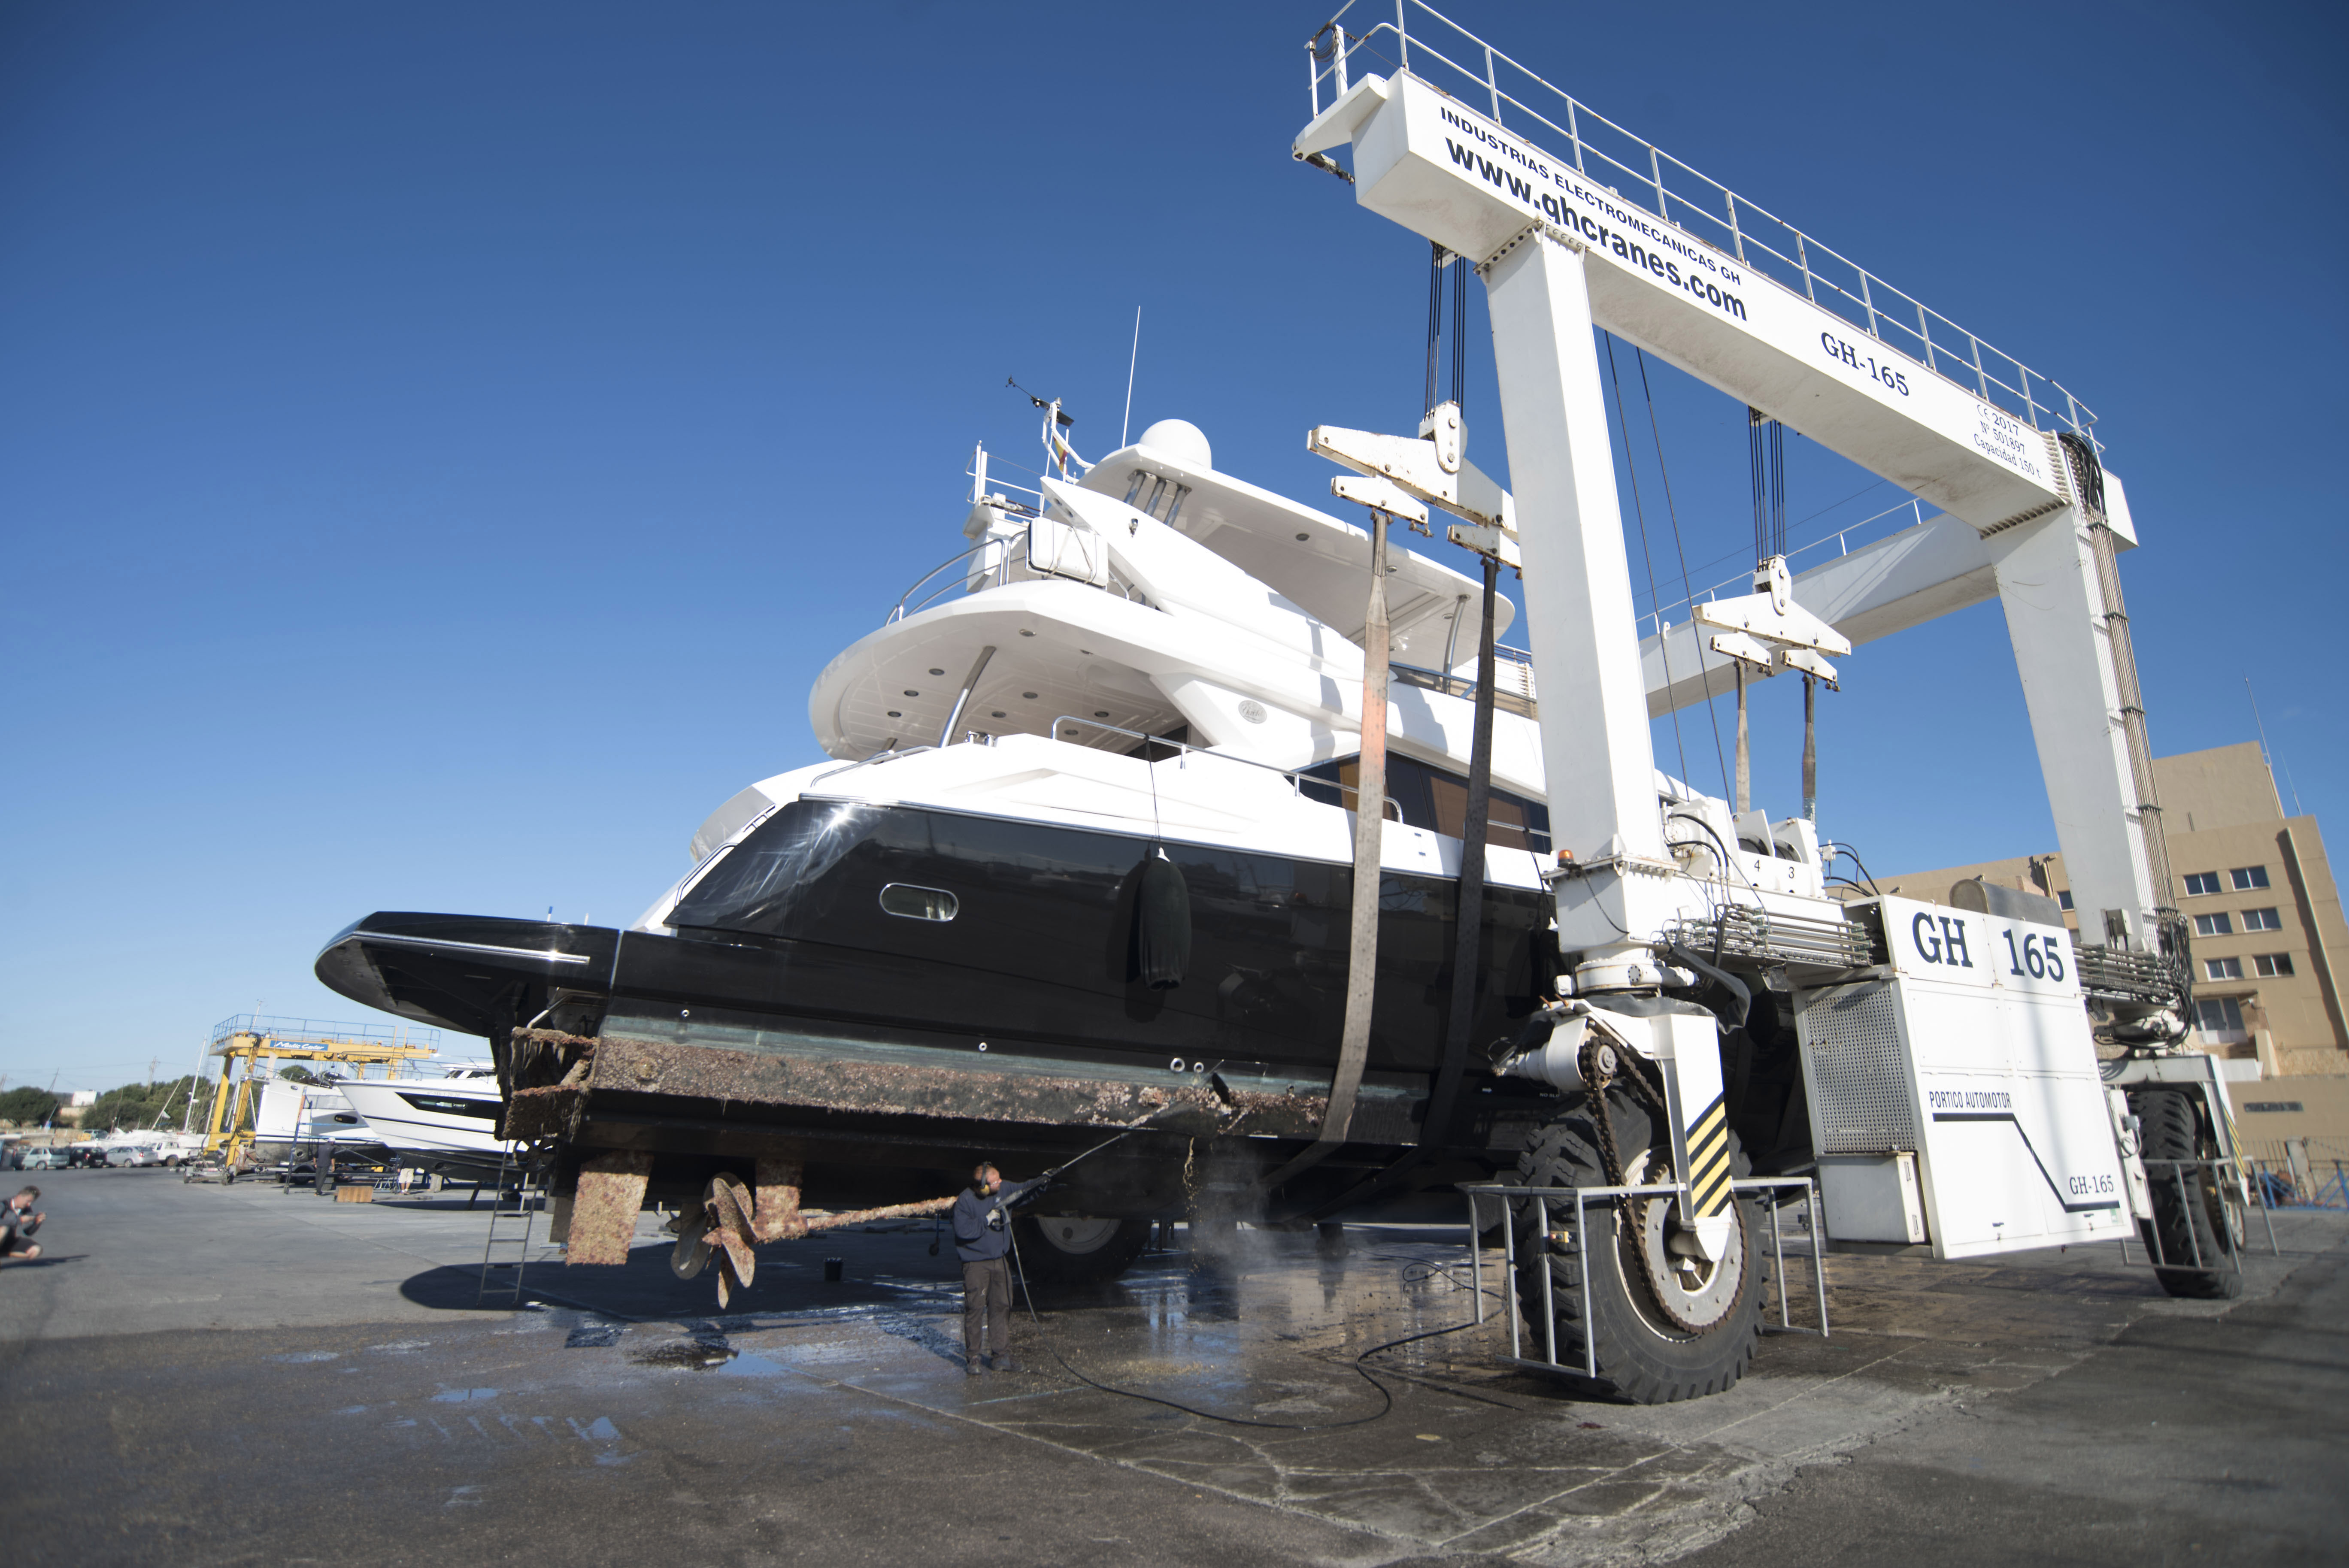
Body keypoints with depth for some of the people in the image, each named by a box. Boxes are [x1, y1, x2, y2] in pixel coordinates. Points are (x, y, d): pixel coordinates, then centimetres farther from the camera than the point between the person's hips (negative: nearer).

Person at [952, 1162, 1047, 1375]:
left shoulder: (1004, 1190, -1)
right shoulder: (965, 1201, -17)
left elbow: (1023, 1189, 17)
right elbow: (963, 1231, -24)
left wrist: (1038, 1182, -1)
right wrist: (988, 1219, -21)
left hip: (1000, 1261, 5)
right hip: (976, 1263, -5)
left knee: (1002, 1307, 6)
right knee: (975, 1309, -3)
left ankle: (1001, 1356, 14)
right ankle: (973, 1358, 10)